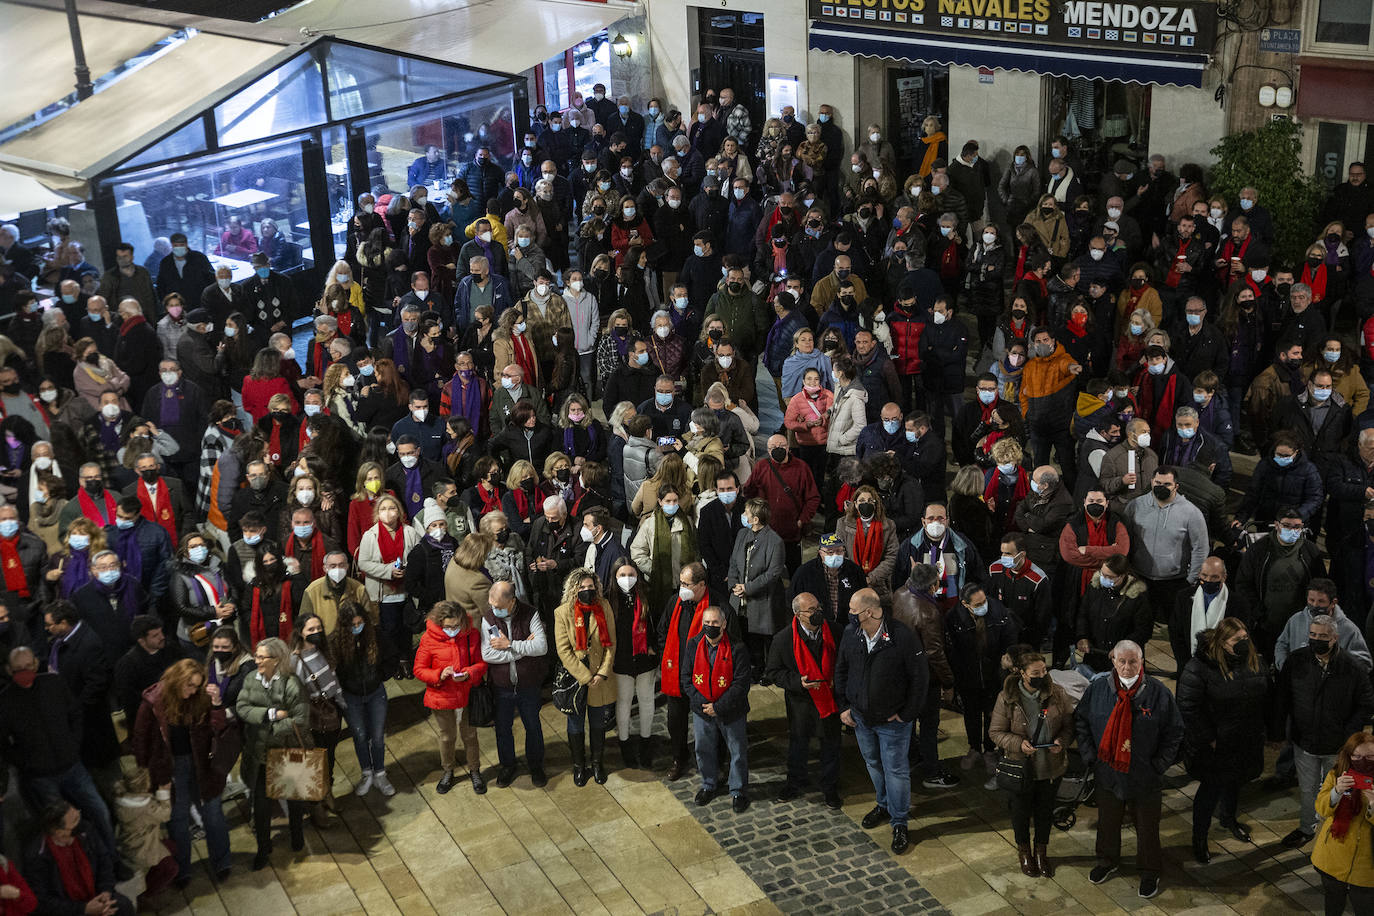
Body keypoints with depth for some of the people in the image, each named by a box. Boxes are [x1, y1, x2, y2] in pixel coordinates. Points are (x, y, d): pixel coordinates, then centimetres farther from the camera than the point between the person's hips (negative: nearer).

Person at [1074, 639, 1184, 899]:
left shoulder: (1159, 693, -14)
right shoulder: (1098, 688, -9)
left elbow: (1174, 733, -5)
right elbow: (1081, 722, 4)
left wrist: (1158, 765, -9)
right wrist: (1090, 756, -2)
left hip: (1145, 778, -2)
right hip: (1107, 772, 2)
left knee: (1147, 826, 14)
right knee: (1108, 821, 22)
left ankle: (1150, 872, 36)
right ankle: (1108, 861, 46)